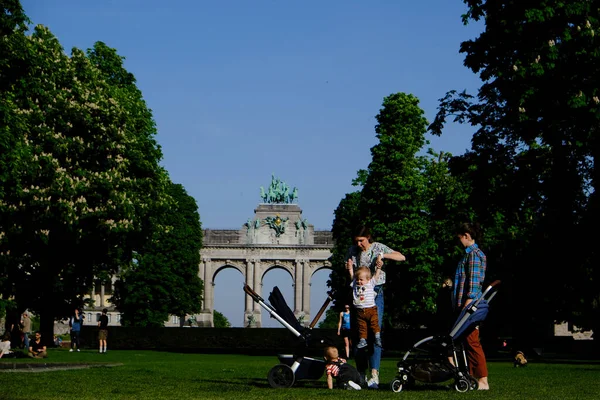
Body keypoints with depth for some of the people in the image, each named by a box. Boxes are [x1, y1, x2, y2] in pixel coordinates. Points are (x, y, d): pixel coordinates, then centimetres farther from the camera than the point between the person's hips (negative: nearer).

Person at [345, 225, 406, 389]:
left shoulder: (378, 248, -1)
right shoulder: (352, 250, 8)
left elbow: (402, 257, -5)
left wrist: (382, 255, -18)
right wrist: (349, 268, -5)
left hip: (375, 293, -4)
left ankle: (374, 375, -20)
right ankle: (361, 373, 13)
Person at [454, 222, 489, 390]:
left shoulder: (473, 254, -10)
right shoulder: (472, 253, 20)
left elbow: (474, 280, -18)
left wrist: (469, 301, -23)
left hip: (469, 304, -11)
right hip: (464, 305, 11)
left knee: (472, 342, -10)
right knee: (468, 342, 11)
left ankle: (483, 381, -10)